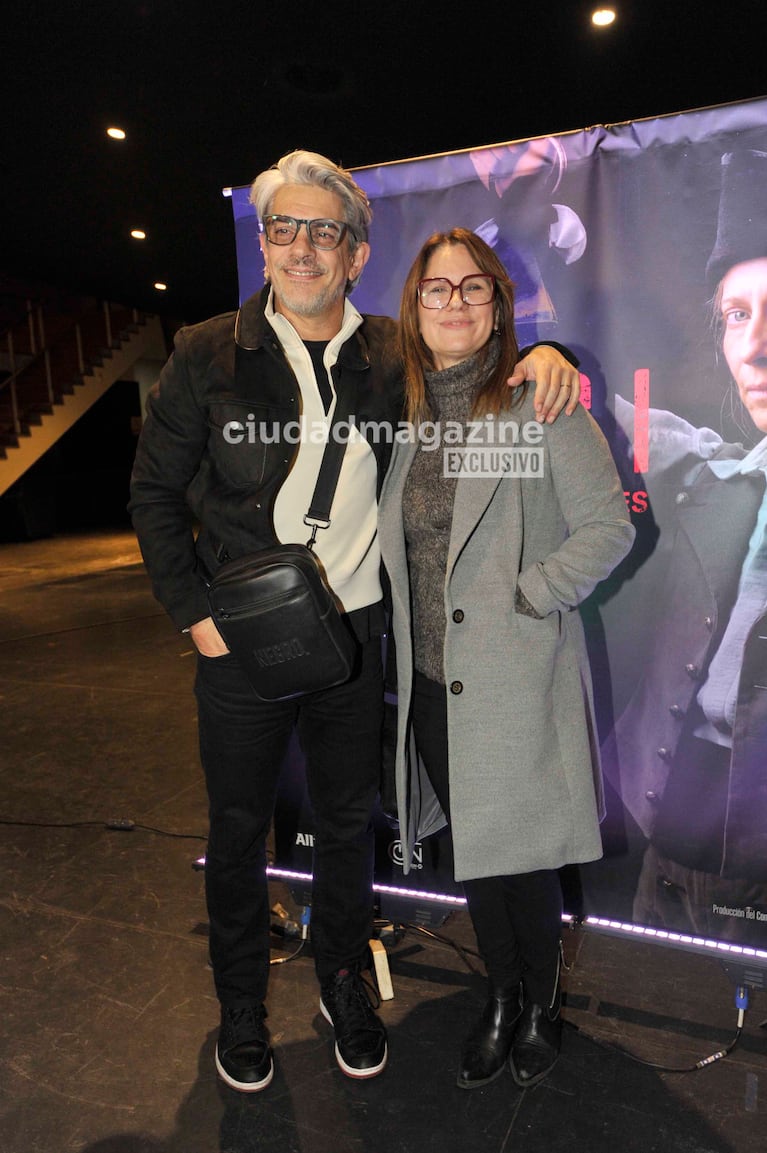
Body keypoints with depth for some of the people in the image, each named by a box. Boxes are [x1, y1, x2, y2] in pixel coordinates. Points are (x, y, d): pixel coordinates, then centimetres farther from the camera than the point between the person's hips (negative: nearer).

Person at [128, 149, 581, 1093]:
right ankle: (240, 1004, 40)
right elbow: (154, 492, 1)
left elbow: (474, 354, 16)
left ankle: (342, 980, 43)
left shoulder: (391, 354, 2)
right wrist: (194, 612, -8)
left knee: (348, 821, 17)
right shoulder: (207, 355, -2)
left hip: (354, 635, 2)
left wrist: (539, 354, -8)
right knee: (238, 827, 14)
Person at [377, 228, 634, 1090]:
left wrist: (527, 596, -14)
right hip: (430, 681, 5)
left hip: (517, 684, -4)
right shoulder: (403, 411, 8)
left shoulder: (540, 403, -7)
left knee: (523, 856, 10)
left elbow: (609, 525, -8)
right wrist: (404, 646, 8)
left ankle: (540, 1004, 38)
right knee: (472, 853, 18)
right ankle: (501, 1000, 42)